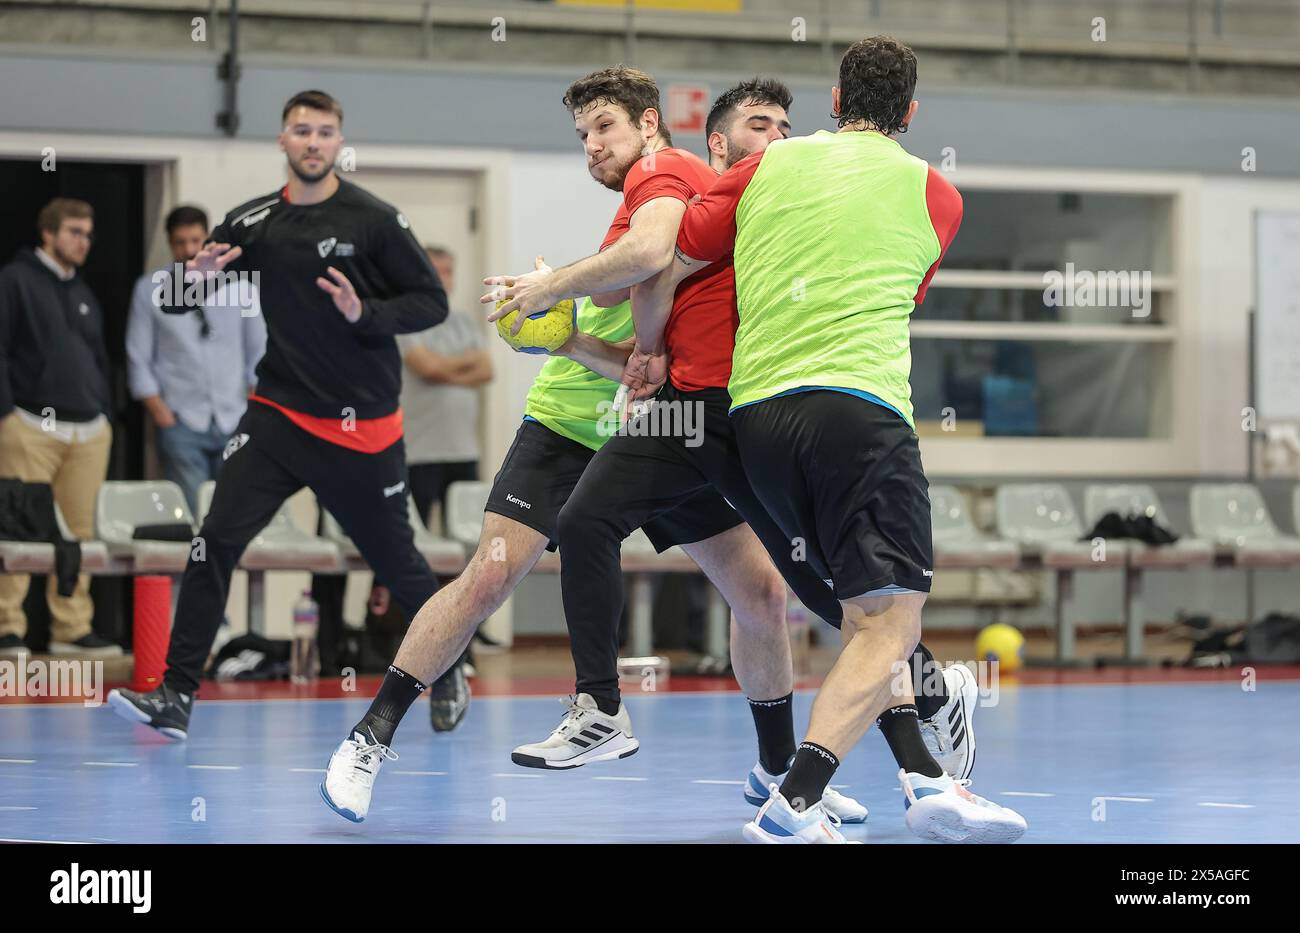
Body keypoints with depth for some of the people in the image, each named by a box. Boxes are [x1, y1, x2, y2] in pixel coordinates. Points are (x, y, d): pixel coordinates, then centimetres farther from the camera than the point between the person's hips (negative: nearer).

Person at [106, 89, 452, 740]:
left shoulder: (374, 220, -7)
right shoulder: (253, 221, 4)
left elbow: (432, 302, -4)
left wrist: (365, 313, -21)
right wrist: (199, 276, -10)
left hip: (361, 427, -3)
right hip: (278, 414, 3)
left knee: (396, 563, 8)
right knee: (217, 540, -12)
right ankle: (176, 696, -12)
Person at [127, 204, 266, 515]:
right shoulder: (150, 289, 5)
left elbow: (258, 348, 11)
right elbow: (139, 358, 6)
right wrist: (158, 409, -4)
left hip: (235, 420, 1)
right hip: (182, 422, -1)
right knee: (189, 516, -9)